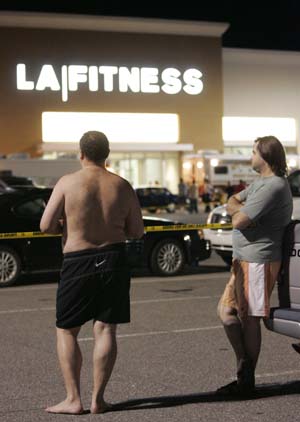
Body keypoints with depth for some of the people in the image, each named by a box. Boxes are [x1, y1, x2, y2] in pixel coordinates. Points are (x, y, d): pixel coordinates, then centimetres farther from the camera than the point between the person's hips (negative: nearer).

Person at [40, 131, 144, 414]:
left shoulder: (67, 183, -8)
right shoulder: (122, 187, 0)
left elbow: (46, 225, -10)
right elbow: (137, 232, 5)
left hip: (78, 263, -2)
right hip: (114, 260, 3)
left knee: (66, 331, 9)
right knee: (105, 330, 6)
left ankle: (73, 399, 5)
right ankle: (98, 399, 6)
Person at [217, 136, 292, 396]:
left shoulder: (273, 187, -18)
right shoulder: (261, 183, 16)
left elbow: (239, 221, -22)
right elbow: (232, 202, 19)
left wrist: (238, 212, 1)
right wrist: (240, 209, -4)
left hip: (258, 261, -10)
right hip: (245, 259, 10)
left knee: (249, 319, -4)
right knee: (226, 310, 12)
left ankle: (246, 381, 5)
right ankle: (244, 365, 18)